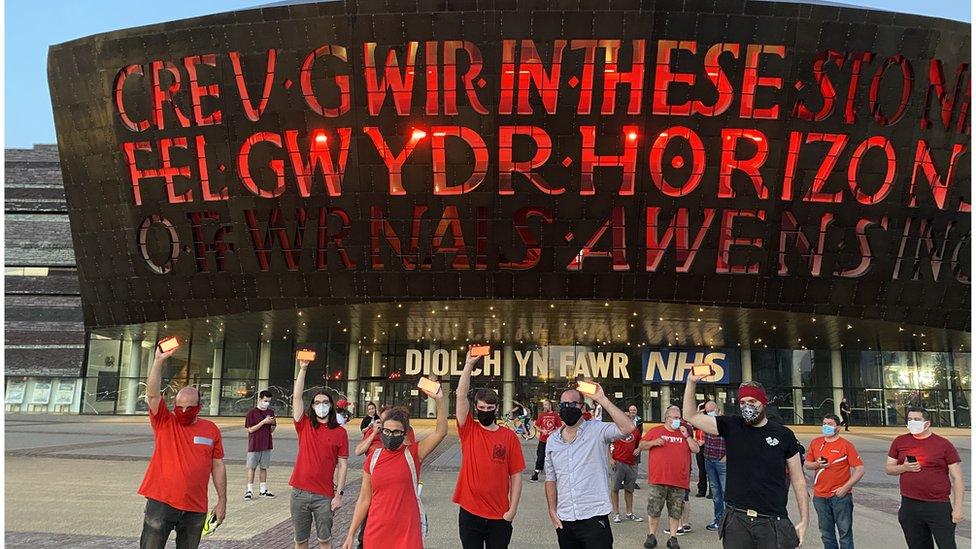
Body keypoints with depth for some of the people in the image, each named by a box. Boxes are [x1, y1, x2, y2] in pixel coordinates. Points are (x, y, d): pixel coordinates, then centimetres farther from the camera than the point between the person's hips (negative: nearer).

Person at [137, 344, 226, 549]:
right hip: (161, 503, -2)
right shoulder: (164, 423, 0)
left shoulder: (211, 430, 4)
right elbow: (152, 394, -15)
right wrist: (159, 361, -25)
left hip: (196, 508, 2)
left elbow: (218, 466, 8)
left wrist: (222, 501, 6)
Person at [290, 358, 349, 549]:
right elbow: (297, 396, -5)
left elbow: (343, 465, 0)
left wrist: (339, 494, -5)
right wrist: (303, 369, -12)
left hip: (324, 496, -2)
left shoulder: (340, 432, 0)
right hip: (299, 492, 2)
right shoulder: (304, 425, 5)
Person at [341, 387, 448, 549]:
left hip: (407, 533, -2)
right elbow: (364, 499, 8)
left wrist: (440, 400, -26)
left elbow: (441, 431, -15)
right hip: (376, 533, 2)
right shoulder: (372, 458, 4)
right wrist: (351, 534, 8)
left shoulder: (413, 454, -3)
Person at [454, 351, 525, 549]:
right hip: (470, 513, 0)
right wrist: (469, 364, -14)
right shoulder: (468, 430, 0)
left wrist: (513, 509, -4)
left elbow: (516, 476, 1)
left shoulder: (509, 437, 0)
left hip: (499, 516, 0)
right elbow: (461, 395, -10)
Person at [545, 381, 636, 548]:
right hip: (564, 521, 5)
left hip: (594, 517, -4)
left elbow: (628, 428, -23)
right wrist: (552, 511, 5)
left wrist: (602, 399, -21)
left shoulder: (596, 431, -5)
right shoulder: (552, 441, 9)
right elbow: (550, 479, 14)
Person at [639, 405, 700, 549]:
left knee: (675, 512, 6)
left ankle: (673, 537, 16)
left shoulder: (684, 433, 13)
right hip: (657, 479, -1)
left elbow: (696, 450, 8)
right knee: (653, 510, 3)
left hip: (679, 481, 2)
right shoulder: (655, 431, 7)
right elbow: (641, 445, 8)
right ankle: (651, 536, 15)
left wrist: (687, 436, -2)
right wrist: (653, 442, -10)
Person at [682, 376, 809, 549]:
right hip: (736, 519, 1)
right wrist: (691, 382, -13)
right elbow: (691, 416, -1)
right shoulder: (731, 426, 4)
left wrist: (804, 520, 3)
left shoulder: (783, 435, 2)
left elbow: (798, 479, 6)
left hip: (773, 522, -1)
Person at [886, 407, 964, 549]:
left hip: (939, 505, -3)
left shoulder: (944, 445, -1)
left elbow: (956, 478, -1)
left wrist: (958, 507, -7)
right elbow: (888, 468, 13)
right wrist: (904, 468, -8)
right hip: (909, 506, 3)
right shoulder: (900, 442, 7)